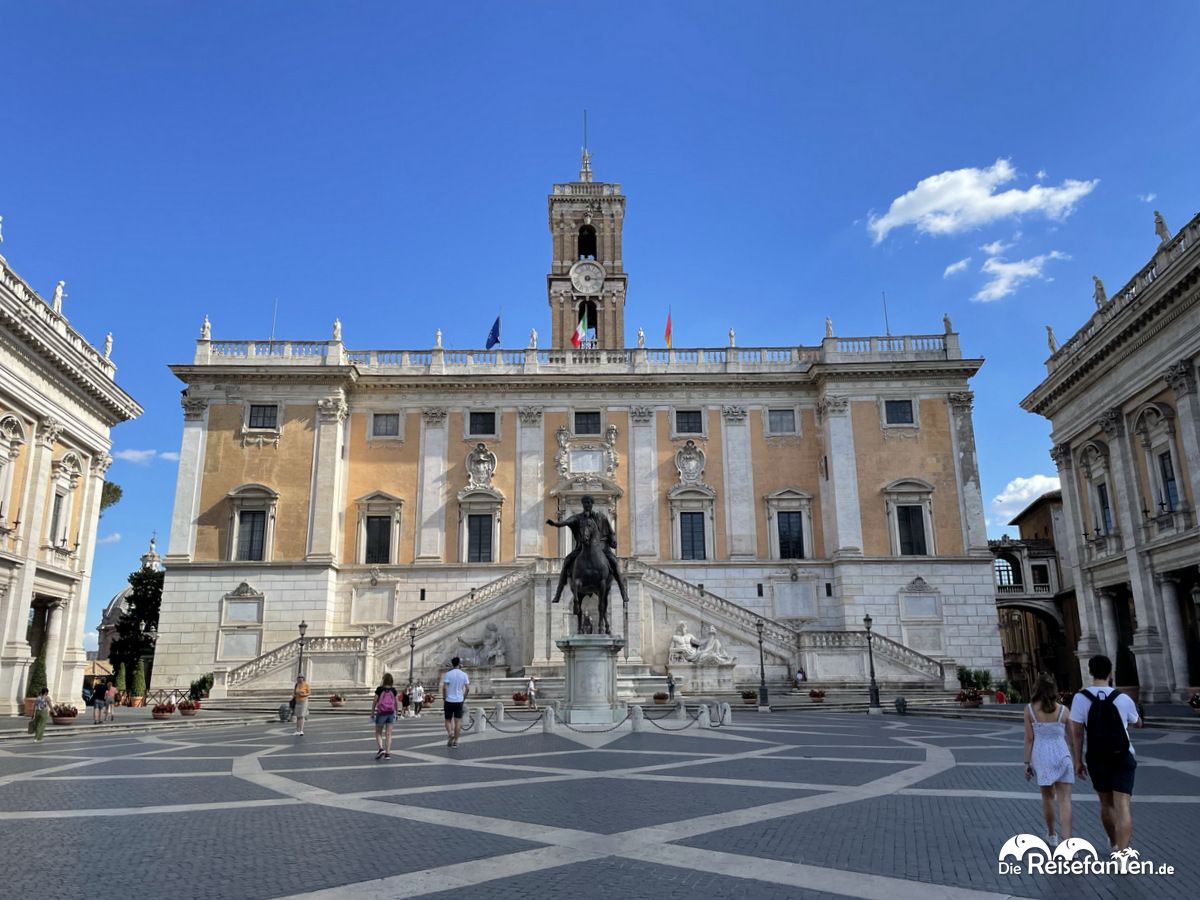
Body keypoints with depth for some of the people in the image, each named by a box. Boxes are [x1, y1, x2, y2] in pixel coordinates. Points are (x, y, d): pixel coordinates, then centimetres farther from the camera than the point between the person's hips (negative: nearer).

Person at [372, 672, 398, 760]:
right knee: (388, 734, 5)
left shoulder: (379, 689, -9)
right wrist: (395, 713, 20)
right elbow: (395, 703, 8)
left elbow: (375, 702, -8)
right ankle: (387, 753, 2)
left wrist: (372, 714, 1)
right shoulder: (393, 690, 1)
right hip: (390, 713, 3)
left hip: (381, 713, -3)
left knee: (378, 733, 9)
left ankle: (381, 749, -10)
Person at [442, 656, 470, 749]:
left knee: (448, 720, 12)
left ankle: (450, 733, -14)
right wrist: (464, 699, 12)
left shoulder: (448, 674, -6)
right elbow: (467, 689, 0)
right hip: (459, 701, 2)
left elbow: (444, 688, -13)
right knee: (458, 721, 4)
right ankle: (455, 741, 3)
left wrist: (444, 699, -1)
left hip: (449, 700, -2)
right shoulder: (464, 674, 2)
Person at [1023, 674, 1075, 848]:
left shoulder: (1029, 709, -5)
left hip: (1041, 756, 1)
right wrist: (1076, 760, 17)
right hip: (1062, 755, -1)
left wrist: (1027, 763, 3)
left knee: (1047, 797, 20)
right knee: (1065, 801, -1)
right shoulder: (1063, 710, -3)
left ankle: (1052, 835, 36)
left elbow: (1029, 739, -5)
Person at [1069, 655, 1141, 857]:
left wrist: (1078, 761, 2)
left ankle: (1114, 844, 39)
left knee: (1106, 804, 20)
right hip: (1123, 758, -1)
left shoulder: (1080, 698, -11)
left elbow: (1076, 733, -9)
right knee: (1123, 806, -5)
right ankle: (1122, 853, -18)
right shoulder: (1123, 698, -10)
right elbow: (1138, 723, 12)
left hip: (1096, 759, 1)